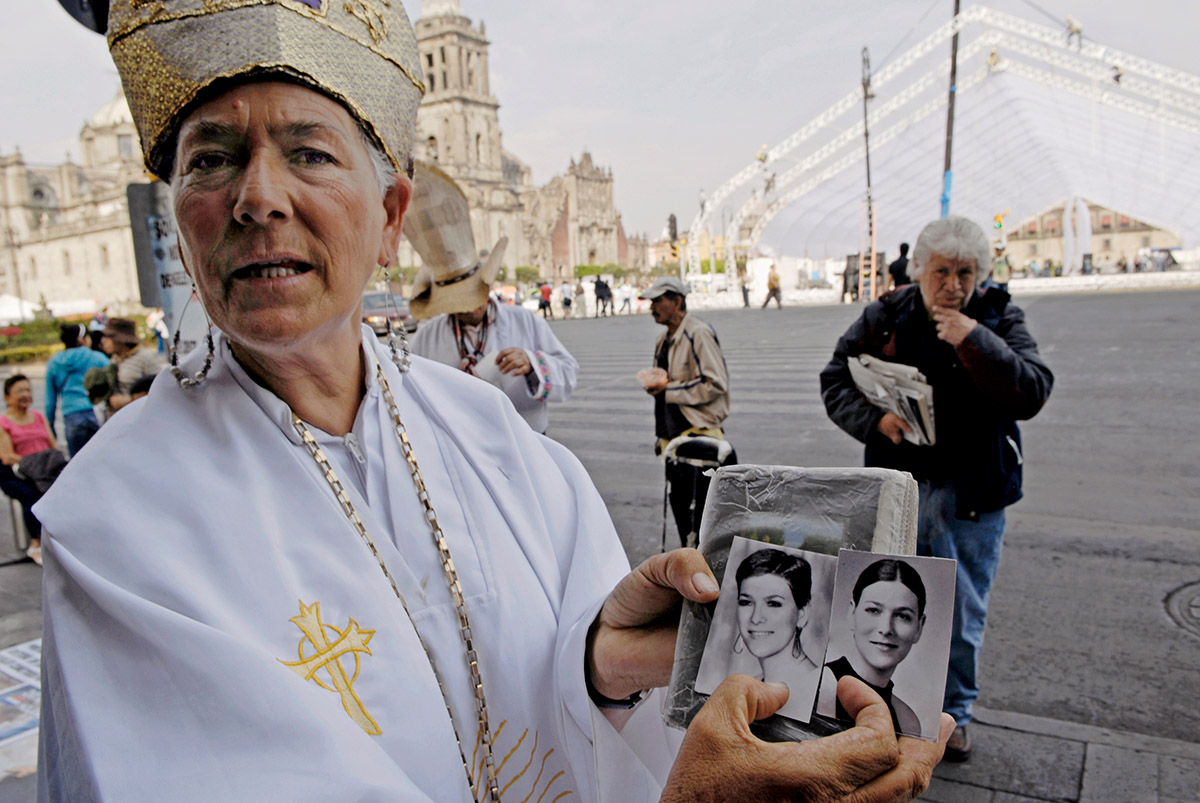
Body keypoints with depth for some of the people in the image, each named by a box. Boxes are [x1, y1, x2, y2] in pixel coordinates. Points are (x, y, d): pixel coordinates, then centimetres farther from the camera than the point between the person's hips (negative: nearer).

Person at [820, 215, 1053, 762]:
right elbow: (835, 381, 1)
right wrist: (875, 419, -16)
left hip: (970, 493, -1)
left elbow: (1032, 395, -15)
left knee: (962, 613, 12)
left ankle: (954, 711, 35)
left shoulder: (998, 320, -4)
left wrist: (975, 342, -24)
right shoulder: (884, 318, -1)